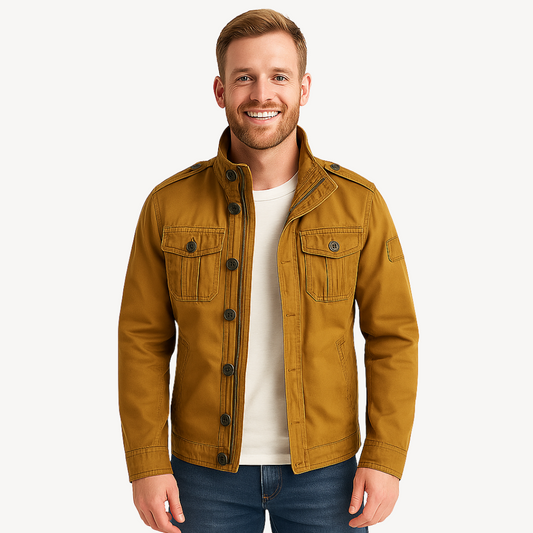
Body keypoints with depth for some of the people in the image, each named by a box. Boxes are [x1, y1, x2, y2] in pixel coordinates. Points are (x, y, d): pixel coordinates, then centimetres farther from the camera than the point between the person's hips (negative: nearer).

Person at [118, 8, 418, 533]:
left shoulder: (359, 203, -6)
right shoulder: (169, 205, -5)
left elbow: (393, 336, -2)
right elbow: (144, 340, -1)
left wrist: (385, 458, -7)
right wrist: (146, 464, -5)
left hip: (324, 469, 0)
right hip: (206, 470, 1)